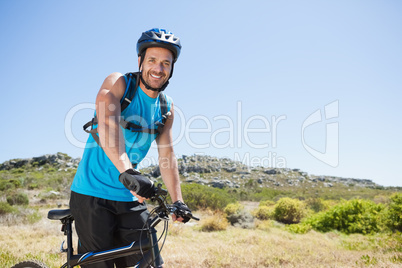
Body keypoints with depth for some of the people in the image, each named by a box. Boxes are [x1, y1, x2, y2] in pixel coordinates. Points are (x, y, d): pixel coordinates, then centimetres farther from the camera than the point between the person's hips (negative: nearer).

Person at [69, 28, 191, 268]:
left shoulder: (167, 108, 6)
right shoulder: (118, 83, -9)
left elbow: (167, 156, 5)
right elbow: (107, 124, -27)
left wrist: (177, 201, -5)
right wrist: (127, 172, -41)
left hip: (131, 199, 5)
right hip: (93, 195, -4)